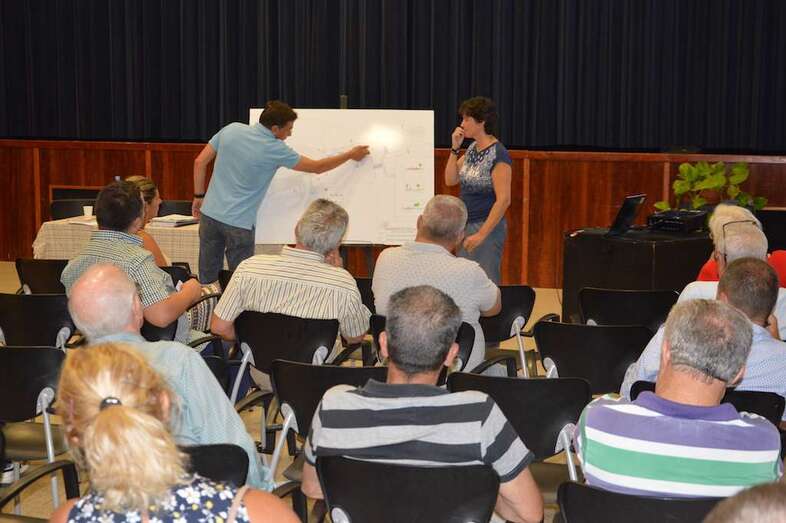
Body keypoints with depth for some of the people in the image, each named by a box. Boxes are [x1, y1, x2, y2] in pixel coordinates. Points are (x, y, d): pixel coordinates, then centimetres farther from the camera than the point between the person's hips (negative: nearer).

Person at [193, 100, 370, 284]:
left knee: (206, 280, 14)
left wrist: (199, 196, 15)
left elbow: (200, 162, 3)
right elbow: (316, 167, 0)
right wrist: (351, 155, 12)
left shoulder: (232, 129, 0)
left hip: (209, 214, 5)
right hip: (238, 223, -5)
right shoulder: (275, 150, -12)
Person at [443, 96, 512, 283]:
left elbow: (504, 200, -20)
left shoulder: (498, 155, -17)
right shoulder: (472, 148, 8)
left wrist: (481, 234, -22)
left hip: (487, 227, -8)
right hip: (466, 225, 8)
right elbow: (450, 180, 10)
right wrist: (455, 148, -1)